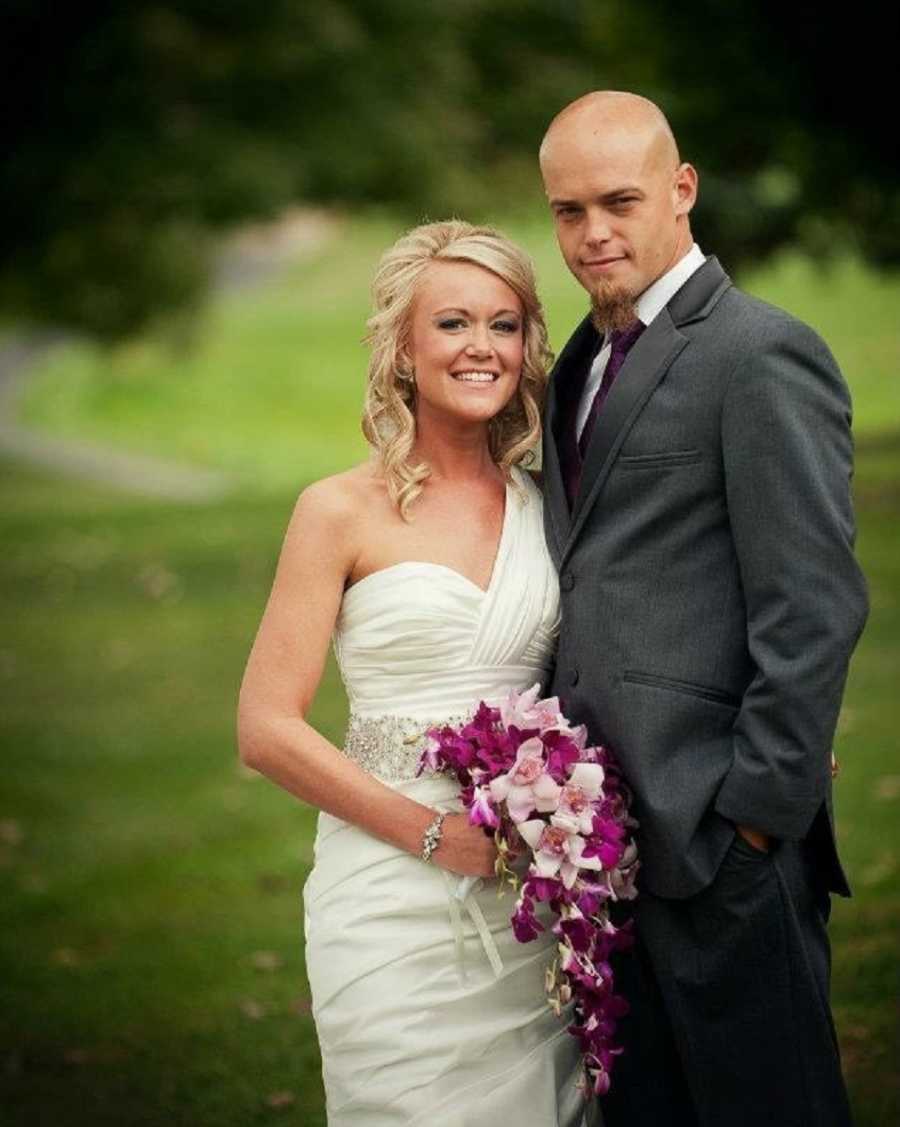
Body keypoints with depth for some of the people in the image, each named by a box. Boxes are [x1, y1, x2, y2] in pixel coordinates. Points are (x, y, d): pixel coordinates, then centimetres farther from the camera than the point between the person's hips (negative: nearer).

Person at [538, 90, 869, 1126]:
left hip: (716, 836, -8)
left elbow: (814, 610, -15)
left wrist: (759, 815, -17)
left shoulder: (763, 356, -11)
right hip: (602, 828, 8)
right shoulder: (582, 361, 16)